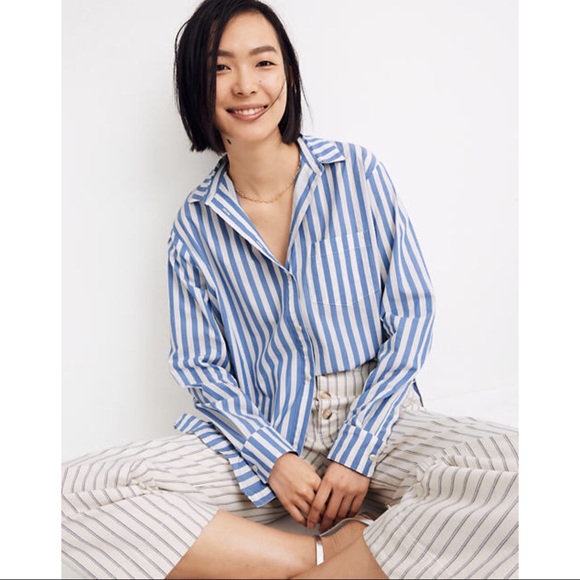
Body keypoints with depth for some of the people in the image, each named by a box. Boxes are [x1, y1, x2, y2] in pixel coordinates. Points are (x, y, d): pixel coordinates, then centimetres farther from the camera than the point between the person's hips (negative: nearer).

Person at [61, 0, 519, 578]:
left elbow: (411, 313, -1)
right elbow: (200, 365, 6)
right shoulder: (196, 225, 5)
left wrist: (357, 451, -9)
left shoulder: (358, 173, 1)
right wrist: (273, 456, -11)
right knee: (76, 490, -22)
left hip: (374, 419, -1)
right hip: (260, 431, 2)